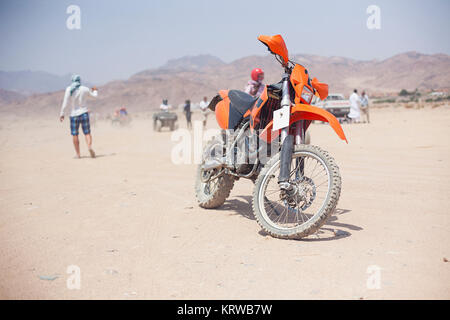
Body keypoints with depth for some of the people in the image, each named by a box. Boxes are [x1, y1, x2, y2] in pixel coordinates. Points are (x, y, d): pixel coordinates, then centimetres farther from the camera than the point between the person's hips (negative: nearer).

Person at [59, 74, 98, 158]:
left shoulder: (69, 89, -6)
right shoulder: (85, 89, 0)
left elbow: (65, 102, -10)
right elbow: (94, 95, 17)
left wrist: (61, 114, -5)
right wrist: (95, 90, 39)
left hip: (74, 114, -1)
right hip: (84, 113, 1)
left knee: (74, 134, 7)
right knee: (87, 133, 2)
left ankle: (78, 154, 7)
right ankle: (89, 146, -26)